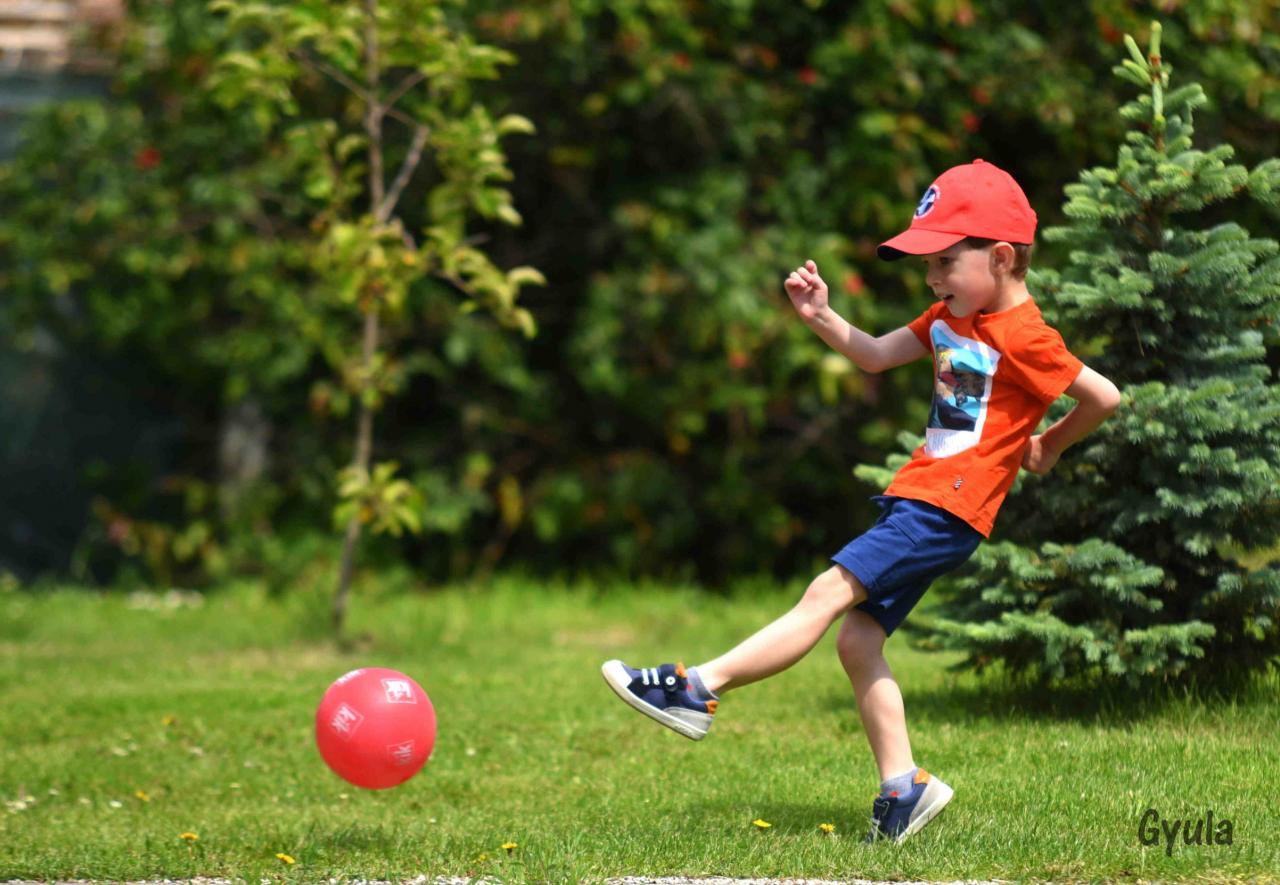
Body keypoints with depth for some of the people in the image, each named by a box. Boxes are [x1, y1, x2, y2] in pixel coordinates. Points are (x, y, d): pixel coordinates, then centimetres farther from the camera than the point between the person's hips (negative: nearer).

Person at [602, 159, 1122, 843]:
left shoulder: (1025, 338, -11)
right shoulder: (950, 318, 15)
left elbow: (1104, 397, -10)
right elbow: (877, 356, 20)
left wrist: (1048, 448, 5)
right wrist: (821, 318, 2)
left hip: (948, 508, -10)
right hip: (916, 498, 10)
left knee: (830, 592, -17)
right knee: (856, 640, 3)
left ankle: (699, 689, -21)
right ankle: (902, 787, 6)